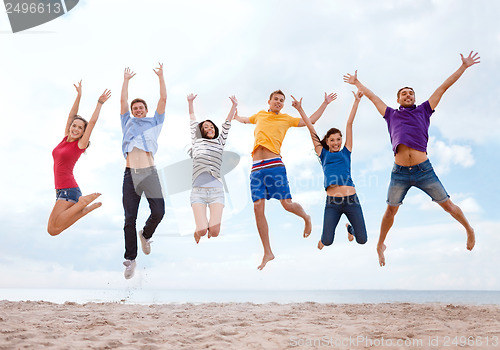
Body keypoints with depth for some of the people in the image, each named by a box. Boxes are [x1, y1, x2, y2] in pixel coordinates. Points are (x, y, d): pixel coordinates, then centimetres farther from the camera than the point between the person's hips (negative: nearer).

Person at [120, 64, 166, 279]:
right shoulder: (128, 123, 22)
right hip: (130, 174, 1)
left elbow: (163, 98, 14)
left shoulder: (154, 122, 19)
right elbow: (123, 100, 19)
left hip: (149, 172, -1)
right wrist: (126, 80, 25)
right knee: (129, 218, -1)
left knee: (158, 212, -13)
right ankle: (130, 259, 9)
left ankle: (145, 234, 20)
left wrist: (161, 76, 17)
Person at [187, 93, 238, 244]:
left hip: (216, 190, 1)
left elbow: (227, 123, 22)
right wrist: (190, 102, 30)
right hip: (198, 191, -1)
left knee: (214, 231, -12)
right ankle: (197, 232, 24)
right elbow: (193, 122, 25)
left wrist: (234, 105, 21)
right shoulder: (196, 142, 17)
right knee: (202, 230, -15)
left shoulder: (219, 143, 20)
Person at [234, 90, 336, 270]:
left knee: (287, 203, -10)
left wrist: (325, 103, 23)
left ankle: (306, 217, 28)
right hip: (256, 167, 3)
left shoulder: (286, 119, 17)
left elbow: (310, 121, 22)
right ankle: (268, 253, 2)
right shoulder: (260, 115, 24)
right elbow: (245, 120, 47)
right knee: (258, 207, -6)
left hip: (274, 165, -3)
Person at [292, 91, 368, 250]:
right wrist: (300, 109, 16)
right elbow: (310, 128, 13)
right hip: (332, 202, -1)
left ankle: (349, 227, 40)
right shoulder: (323, 154, 13)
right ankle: (324, 235, 31)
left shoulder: (346, 152, 14)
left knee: (362, 240, 5)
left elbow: (349, 123, 15)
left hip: (351, 200, 1)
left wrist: (356, 101, 20)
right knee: (327, 241, -7)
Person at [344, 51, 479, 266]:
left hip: (424, 170, 0)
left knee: (447, 205, 8)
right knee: (391, 210, 7)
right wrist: (356, 82, 38)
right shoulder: (391, 115, 17)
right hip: (400, 173, 0)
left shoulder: (423, 111, 15)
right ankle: (380, 245, 24)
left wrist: (464, 67, 20)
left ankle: (469, 230, 31)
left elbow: (443, 87, 17)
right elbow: (371, 95, 28)